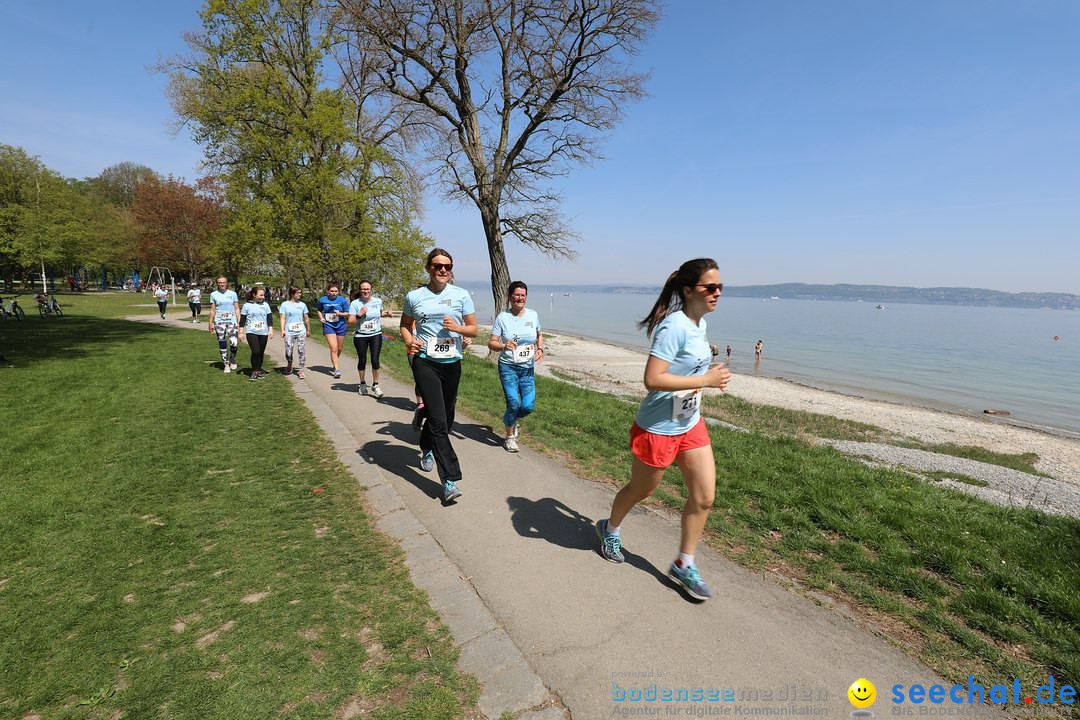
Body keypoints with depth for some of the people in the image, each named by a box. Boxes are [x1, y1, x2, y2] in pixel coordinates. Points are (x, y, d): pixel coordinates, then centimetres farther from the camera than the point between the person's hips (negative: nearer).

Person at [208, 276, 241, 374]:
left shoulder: (232, 294, 5)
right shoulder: (214, 294, 6)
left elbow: (237, 309, 6)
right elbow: (212, 310, 9)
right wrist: (211, 323, 6)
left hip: (232, 321, -1)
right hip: (219, 322, 1)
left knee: (234, 343, -12)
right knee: (222, 344, 4)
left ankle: (232, 360, 15)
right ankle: (226, 364, 16)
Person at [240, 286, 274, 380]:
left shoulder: (265, 305, 6)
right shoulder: (247, 305, 1)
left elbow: (270, 318, 9)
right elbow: (242, 320, 4)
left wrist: (271, 330, 2)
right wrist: (241, 332, 2)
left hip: (263, 333, 3)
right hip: (251, 332, -3)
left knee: (261, 352, 7)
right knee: (255, 351, -14)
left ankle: (259, 370, 21)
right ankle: (254, 371, 0)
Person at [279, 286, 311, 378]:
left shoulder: (302, 304, 9)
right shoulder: (285, 304, 5)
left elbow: (306, 318, 16)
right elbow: (283, 318, 1)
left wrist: (308, 330, 19)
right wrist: (282, 330, -8)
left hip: (301, 332, 1)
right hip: (289, 333, -1)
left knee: (301, 351, -6)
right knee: (289, 352, -1)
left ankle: (301, 370, 1)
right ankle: (289, 365, 29)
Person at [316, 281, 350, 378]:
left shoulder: (342, 300, -5)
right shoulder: (322, 300, 0)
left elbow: (348, 313, 0)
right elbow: (319, 310, 19)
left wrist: (340, 313, -19)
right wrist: (321, 317, 0)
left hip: (340, 326, 1)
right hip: (328, 326, -1)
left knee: (339, 349, 11)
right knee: (333, 348, -13)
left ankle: (334, 366, 35)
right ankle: (337, 369, -11)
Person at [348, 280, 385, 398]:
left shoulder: (378, 301, 2)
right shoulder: (355, 303, -6)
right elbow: (350, 322, -9)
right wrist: (359, 315, -20)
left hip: (376, 335, 1)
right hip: (360, 336, -1)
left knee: (375, 360, -8)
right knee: (362, 361, 9)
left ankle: (375, 385, 8)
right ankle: (363, 384, 30)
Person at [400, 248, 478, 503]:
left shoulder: (462, 295, 3)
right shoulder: (414, 297, 3)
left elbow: (474, 330, 5)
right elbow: (405, 325, 15)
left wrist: (457, 327, -16)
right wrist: (410, 340, -6)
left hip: (452, 364, 3)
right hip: (425, 363, -2)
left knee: (446, 419, 18)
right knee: (439, 421, -12)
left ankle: (427, 448, 50)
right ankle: (450, 480, -8)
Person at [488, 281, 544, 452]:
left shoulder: (533, 315, 4)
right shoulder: (502, 317, -6)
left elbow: (539, 335, 20)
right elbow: (491, 343, -6)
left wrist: (540, 349, 0)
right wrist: (504, 346, -27)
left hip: (527, 368, 3)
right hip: (508, 367, -3)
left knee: (528, 406, -3)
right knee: (513, 403, -13)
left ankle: (512, 421, 33)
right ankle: (510, 437, 14)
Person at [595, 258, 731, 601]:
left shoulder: (699, 324, 5)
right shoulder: (674, 326, -24)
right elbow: (652, 379, -32)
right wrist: (706, 380, -27)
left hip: (691, 424, 8)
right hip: (658, 428, -8)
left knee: (704, 497, 6)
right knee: (640, 490, 14)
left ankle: (684, 565, 25)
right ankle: (610, 529, 45)